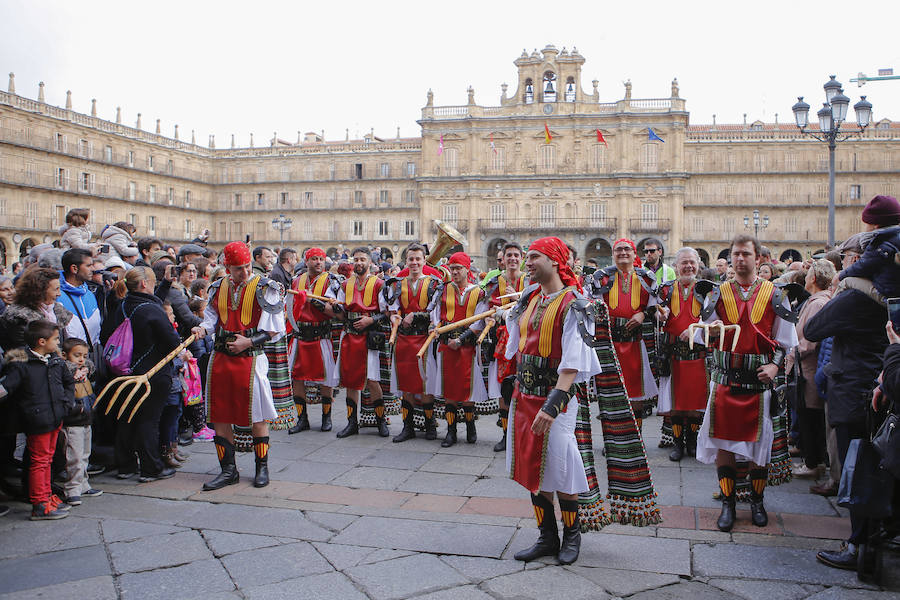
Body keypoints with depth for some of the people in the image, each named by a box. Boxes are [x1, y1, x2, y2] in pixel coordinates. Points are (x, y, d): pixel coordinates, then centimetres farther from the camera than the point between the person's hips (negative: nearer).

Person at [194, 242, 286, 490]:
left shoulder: (263, 288, -4)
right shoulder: (218, 288, 9)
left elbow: (275, 329, -5)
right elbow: (212, 318, 17)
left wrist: (250, 341, -16)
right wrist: (203, 328, -5)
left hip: (251, 358, -5)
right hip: (220, 358, 5)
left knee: (257, 416, 3)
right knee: (220, 416, 7)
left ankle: (262, 468, 18)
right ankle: (228, 470, 19)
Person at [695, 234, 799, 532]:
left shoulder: (774, 294, 5)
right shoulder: (719, 293, 7)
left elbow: (785, 340, 7)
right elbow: (703, 336, 5)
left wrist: (775, 365, -9)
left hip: (759, 380, 0)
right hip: (725, 379, 1)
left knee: (759, 442, 6)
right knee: (723, 442, 2)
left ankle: (757, 501, 25)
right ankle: (728, 504, 14)